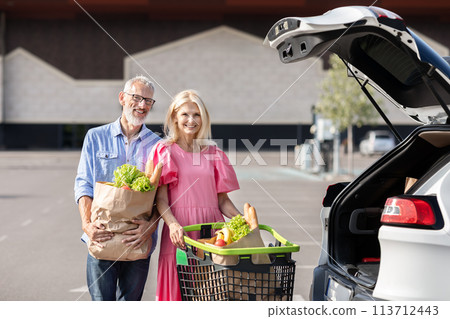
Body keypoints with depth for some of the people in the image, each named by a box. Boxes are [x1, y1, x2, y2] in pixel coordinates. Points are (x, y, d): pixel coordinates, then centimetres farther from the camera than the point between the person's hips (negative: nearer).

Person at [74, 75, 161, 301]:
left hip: (139, 242, 1)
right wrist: (87, 223, -13)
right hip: (101, 239, 0)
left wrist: (151, 226, -17)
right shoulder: (96, 137, 9)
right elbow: (83, 184, 3)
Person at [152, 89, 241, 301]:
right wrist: (173, 224, -22)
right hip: (180, 233, -2)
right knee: (180, 290, -5)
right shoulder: (165, 151, 6)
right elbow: (160, 199, -3)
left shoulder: (213, 153, 14)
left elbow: (222, 200, 14)